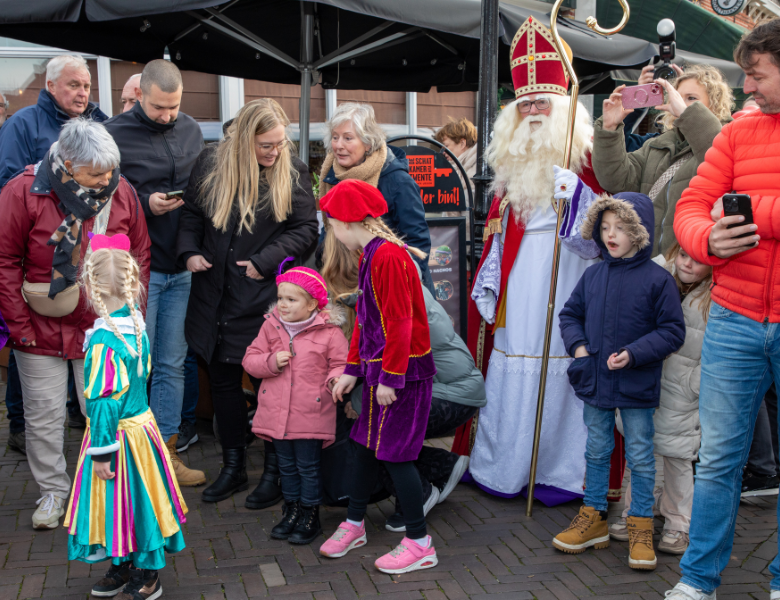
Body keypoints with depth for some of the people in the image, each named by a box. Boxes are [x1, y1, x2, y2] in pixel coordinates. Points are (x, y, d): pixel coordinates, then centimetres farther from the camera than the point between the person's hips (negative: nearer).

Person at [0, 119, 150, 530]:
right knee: (44, 416, 10)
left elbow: (139, 257, 4)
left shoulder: (121, 192, -5)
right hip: (42, 328, -1)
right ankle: (53, 491, 28)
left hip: (103, 327, 1)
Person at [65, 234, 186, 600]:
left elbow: (104, 400, -23)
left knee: (128, 501, 6)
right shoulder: (136, 325, 0)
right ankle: (124, 569, 35)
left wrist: (101, 452, -18)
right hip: (141, 423, 8)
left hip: (120, 433, -8)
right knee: (132, 500, 19)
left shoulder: (103, 340, -24)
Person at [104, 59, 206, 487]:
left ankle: (167, 452, 22)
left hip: (182, 267, 5)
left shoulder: (191, 130, 9)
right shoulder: (114, 134, -7)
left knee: (173, 365, 11)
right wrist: (146, 204, -19)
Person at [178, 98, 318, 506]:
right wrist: (189, 251, -4)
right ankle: (233, 467, 27)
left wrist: (265, 261, -15)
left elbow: (306, 230, -5)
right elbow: (191, 213, 12)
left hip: (266, 300, -3)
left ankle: (275, 473, 17)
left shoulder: (293, 171, -4)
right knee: (223, 380, 12)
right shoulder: (211, 163, 2)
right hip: (216, 296, 4)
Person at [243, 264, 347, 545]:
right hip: (277, 413, 4)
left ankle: (310, 516, 20)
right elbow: (250, 359, 6)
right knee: (287, 465, 17)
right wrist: (272, 362, -13)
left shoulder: (328, 332, -9)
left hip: (311, 414, -4)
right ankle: (291, 511, 33)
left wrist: (336, 379, -26)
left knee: (308, 466, 5)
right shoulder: (271, 326, 3)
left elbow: (341, 363, -5)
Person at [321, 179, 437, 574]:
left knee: (395, 454, -3)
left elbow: (400, 324, -23)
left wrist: (390, 378, -21)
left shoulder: (388, 257, -20)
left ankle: (420, 545, 9)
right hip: (381, 368, 10)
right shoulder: (370, 255, 13)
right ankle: (353, 525, 32)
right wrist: (353, 370, 17)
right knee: (365, 445, 16)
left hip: (404, 372, -10)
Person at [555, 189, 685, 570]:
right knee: (597, 451, 16)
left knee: (640, 456, 6)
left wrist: (634, 353, -19)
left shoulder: (657, 279, -11)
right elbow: (570, 313, 13)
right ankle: (593, 517, 29)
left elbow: (672, 330, -9)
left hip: (637, 386, -4)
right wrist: (578, 346, -4)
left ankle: (640, 527, 20)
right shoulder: (593, 275, 2)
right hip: (595, 379, 4)